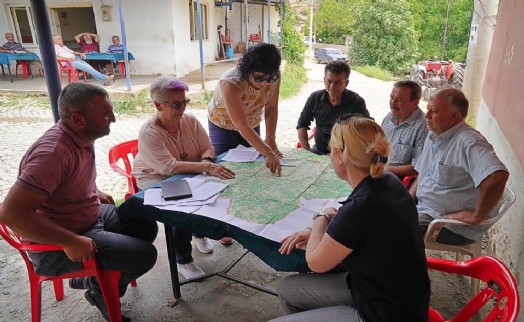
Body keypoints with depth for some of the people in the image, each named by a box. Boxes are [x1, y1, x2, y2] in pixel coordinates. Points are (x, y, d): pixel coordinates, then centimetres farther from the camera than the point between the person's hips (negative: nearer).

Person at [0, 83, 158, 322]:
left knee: (146, 226, 11)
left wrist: (95, 193, 7)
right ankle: (101, 290, 15)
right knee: (144, 255, -16)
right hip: (55, 245, -9)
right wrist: (71, 242, -31)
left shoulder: (81, 137, -2)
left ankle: (94, 278, 21)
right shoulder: (53, 152, -31)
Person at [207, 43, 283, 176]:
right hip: (223, 126, -4)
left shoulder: (274, 77, -23)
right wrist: (268, 153, -48)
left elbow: (271, 108, -10)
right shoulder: (231, 83, -38)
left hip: (252, 124, 4)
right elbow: (242, 127, -41)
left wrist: (270, 138, -22)